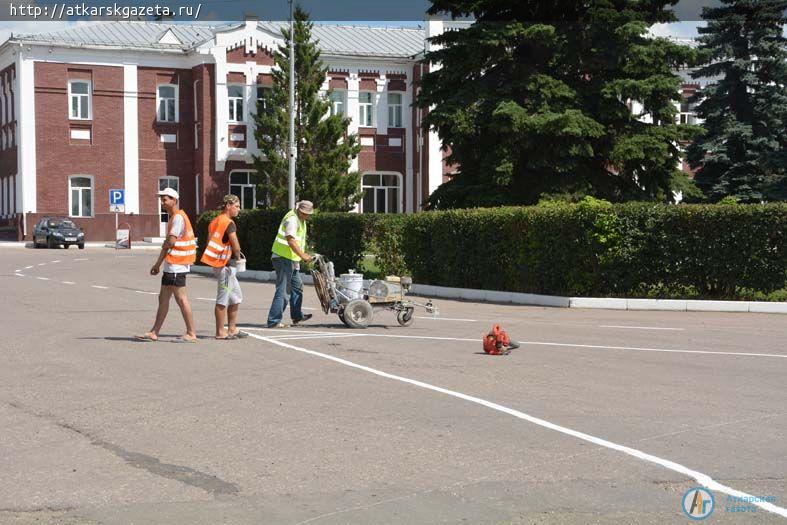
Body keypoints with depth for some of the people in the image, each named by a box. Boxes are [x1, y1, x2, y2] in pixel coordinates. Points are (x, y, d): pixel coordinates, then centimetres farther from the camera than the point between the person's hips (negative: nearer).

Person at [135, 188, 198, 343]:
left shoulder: (178, 218, -14)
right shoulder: (174, 217, 18)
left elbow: (170, 243, -18)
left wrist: (158, 263, -8)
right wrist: (159, 264, 13)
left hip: (176, 265, -10)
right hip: (172, 265, 10)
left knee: (181, 298, -6)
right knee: (163, 299, 11)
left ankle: (191, 334, -2)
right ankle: (154, 333, 16)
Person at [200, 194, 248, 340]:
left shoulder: (215, 221, 15)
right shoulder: (229, 223, -14)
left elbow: (210, 243, 17)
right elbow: (236, 246, -21)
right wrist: (238, 257, -1)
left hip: (220, 263, 10)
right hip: (227, 264, -10)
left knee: (236, 298, 16)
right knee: (223, 300, -4)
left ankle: (232, 329, 20)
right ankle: (220, 332, 1)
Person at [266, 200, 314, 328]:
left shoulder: (300, 219, 15)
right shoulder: (292, 219, -17)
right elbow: (290, 240, -27)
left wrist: (303, 254, 17)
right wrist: (302, 255, -29)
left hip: (292, 259, 11)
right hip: (283, 258, -11)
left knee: (297, 286, 21)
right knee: (283, 291, -11)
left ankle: (297, 316, 34)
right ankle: (273, 321, -10)